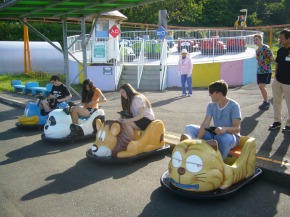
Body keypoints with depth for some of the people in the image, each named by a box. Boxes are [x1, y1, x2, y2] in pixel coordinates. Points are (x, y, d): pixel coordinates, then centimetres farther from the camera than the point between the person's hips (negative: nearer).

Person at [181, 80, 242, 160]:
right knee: (189, 128, -6)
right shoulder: (211, 105, 0)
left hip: (230, 135, -5)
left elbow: (237, 128, -22)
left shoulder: (233, 106, -15)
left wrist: (225, 129, -44)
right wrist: (197, 139, -25)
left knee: (227, 138, -43)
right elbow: (205, 124, -10)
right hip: (215, 134, 6)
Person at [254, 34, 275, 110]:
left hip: (266, 70, -8)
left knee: (261, 86, -16)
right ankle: (266, 101, 23)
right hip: (259, 71, 8)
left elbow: (272, 59, -11)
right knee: (261, 87, 9)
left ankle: (266, 102, -1)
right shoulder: (257, 50, 13)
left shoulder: (265, 47, -10)